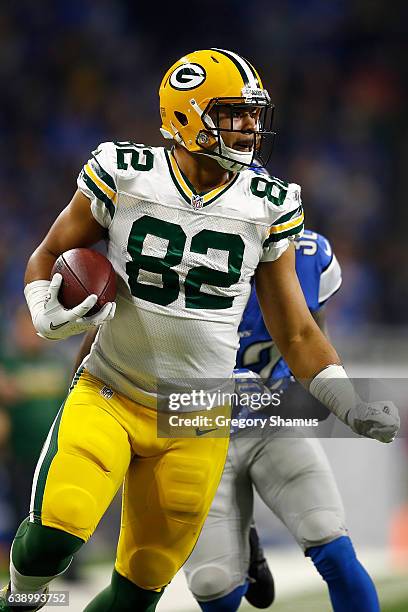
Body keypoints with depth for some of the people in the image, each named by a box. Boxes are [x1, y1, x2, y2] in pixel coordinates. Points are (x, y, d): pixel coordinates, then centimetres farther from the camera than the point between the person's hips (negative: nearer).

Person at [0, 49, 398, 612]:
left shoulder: (266, 207, -1)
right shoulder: (124, 176, -7)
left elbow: (297, 333, 6)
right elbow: (47, 257, 6)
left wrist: (350, 407, -5)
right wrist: (49, 318, -15)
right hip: (108, 397, -2)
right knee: (57, 531, -24)